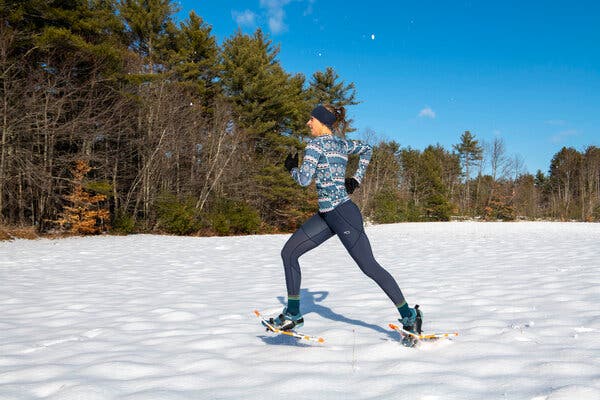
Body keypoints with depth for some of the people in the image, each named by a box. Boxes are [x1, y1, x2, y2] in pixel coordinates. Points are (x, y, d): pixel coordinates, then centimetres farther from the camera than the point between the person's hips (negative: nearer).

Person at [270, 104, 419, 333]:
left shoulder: (315, 144, -11)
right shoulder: (341, 144, 14)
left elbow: (304, 180, -20)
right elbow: (367, 149, 30)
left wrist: (291, 168, 2)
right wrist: (357, 179, 23)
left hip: (342, 214, -10)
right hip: (327, 215, 10)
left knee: (369, 267, -1)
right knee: (289, 252, 6)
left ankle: (408, 314, 13)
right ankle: (293, 313, 11)